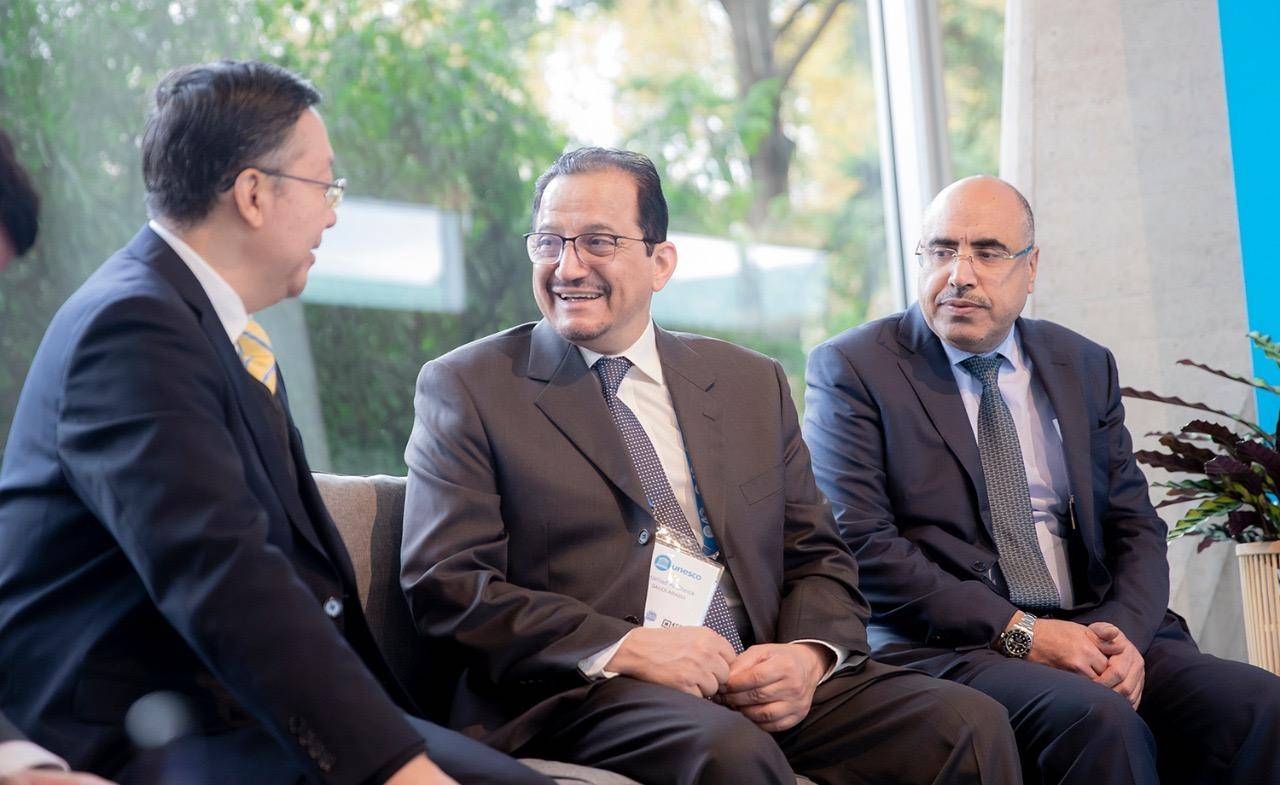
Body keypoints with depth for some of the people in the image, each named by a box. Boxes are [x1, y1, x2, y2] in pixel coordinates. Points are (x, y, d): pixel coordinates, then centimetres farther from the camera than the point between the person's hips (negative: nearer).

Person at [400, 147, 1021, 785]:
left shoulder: (754, 383, 18)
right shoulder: (464, 387, 5)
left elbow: (818, 558, 18)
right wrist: (622, 647, -17)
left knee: (970, 724, -18)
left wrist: (809, 654, -6)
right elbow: (445, 584, -5)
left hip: (760, 681, 5)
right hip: (575, 695, -5)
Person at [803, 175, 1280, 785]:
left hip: (1092, 630, 6)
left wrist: (1126, 632, -8)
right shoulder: (852, 368, 1)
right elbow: (858, 543, -9)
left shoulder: (1085, 367, 17)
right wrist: (1018, 632, -15)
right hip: (943, 645, -5)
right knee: (1102, 721, -34)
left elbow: (1134, 525, 15)